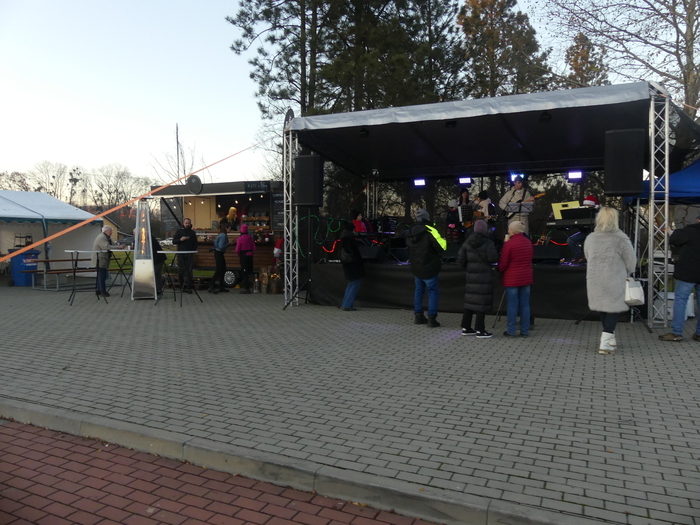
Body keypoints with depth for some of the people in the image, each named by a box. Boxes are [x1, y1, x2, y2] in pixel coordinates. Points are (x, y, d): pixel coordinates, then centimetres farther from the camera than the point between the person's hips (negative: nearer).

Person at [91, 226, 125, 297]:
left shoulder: (108, 238, 16)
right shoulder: (101, 238, -18)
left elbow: (113, 244, 10)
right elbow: (108, 247, -31)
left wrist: (120, 246, -8)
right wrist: (119, 247, -33)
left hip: (103, 260, 10)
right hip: (100, 260, -10)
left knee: (100, 275, 13)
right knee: (102, 276, -8)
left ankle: (98, 290, 20)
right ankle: (103, 291, -6)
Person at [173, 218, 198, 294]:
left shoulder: (192, 232, 12)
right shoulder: (179, 231, 8)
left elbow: (195, 244, 15)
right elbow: (174, 241, 5)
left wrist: (194, 251, 0)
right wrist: (180, 240, -13)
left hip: (189, 254, 0)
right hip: (181, 254, 0)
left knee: (189, 270, -6)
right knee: (181, 270, 2)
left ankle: (189, 287, -6)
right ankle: (181, 286, 13)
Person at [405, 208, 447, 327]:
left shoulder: (410, 233, 2)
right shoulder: (430, 232, -19)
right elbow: (441, 247, -19)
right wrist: (444, 240, 0)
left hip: (416, 268, 6)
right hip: (429, 268, -6)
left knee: (418, 290, 18)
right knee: (433, 292, 2)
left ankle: (418, 315, 22)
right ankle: (431, 318, -3)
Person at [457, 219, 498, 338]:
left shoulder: (467, 242, 5)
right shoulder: (488, 243, -11)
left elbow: (460, 259, 2)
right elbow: (493, 258, -20)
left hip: (471, 275, 6)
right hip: (484, 275, -6)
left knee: (470, 300, 13)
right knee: (482, 302, -2)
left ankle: (466, 327, 19)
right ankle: (480, 330, 1)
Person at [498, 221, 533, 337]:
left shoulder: (509, 244, -14)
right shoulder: (528, 242, 7)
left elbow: (502, 264, -11)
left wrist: (500, 271, 11)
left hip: (512, 279, -6)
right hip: (526, 278, 6)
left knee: (512, 305, 0)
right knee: (525, 304, 8)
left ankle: (511, 331, 5)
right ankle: (525, 331, 12)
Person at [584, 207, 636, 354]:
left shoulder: (590, 238, 3)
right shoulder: (621, 238, -9)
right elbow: (631, 261, -4)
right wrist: (626, 273, 15)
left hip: (595, 279, 4)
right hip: (614, 280, -4)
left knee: (603, 308, 17)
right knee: (613, 308, 4)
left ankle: (610, 338, 29)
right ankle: (605, 342, -5)